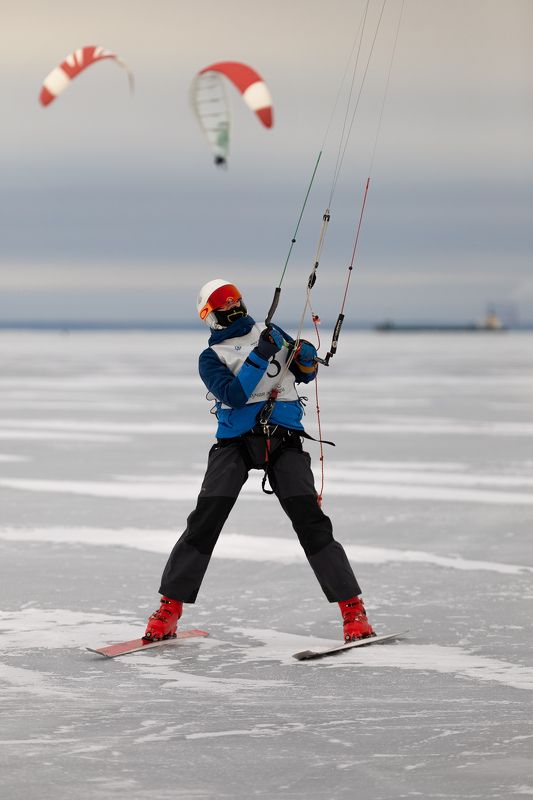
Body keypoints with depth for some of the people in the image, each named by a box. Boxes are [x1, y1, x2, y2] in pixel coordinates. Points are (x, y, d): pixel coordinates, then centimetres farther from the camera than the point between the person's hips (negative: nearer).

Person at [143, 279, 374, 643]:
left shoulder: (271, 333, 19)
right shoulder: (211, 357, 8)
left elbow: (306, 375, 27)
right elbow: (234, 394, -10)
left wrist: (307, 359, 4)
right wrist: (260, 355, -16)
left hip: (284, 439, 1)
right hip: (235, 440, -1)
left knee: (310, 519, -11)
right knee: (205, 519, -12)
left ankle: (352, 607, -9)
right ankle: (170, 606, -4)